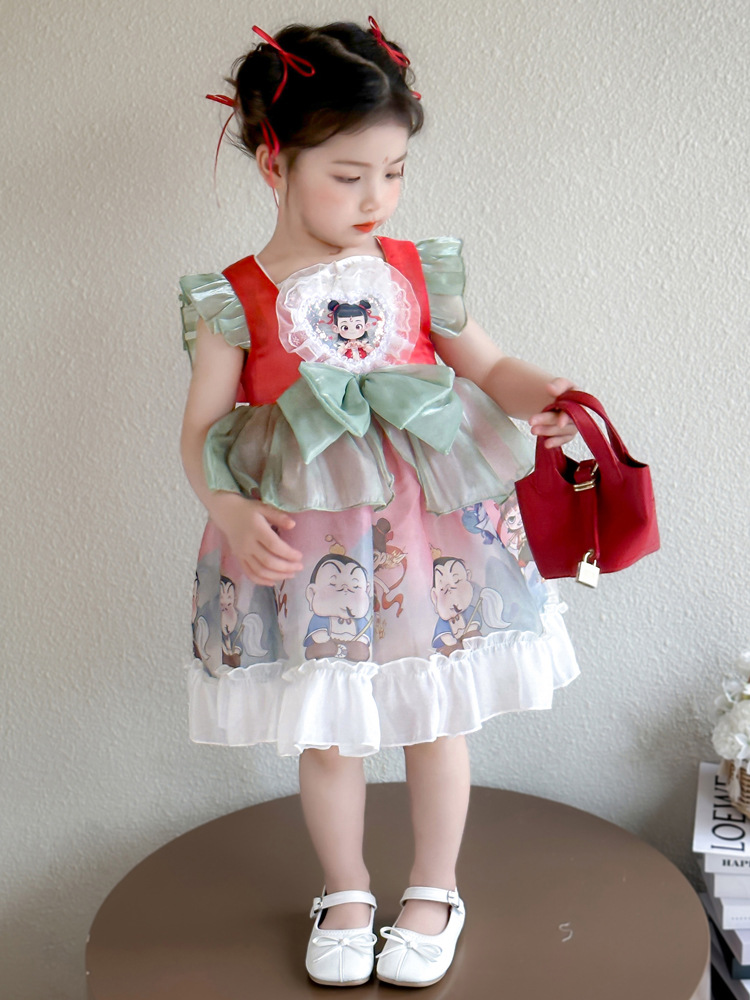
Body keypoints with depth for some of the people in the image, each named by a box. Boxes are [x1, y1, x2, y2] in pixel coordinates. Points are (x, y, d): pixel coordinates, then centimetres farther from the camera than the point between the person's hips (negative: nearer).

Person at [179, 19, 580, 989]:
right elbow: (202, 430, -2)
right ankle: (344, 894, 37)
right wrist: (233, 512, -20)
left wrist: (536, 394, -12)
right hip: (303, 547, -1)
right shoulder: (235, 301, -4)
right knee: (323, 734, 12)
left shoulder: (419, 272, 1)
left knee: (437, 719, 12)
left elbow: (487, 365, 9)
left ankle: (434, 892, 35)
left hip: (430, 532, 2)